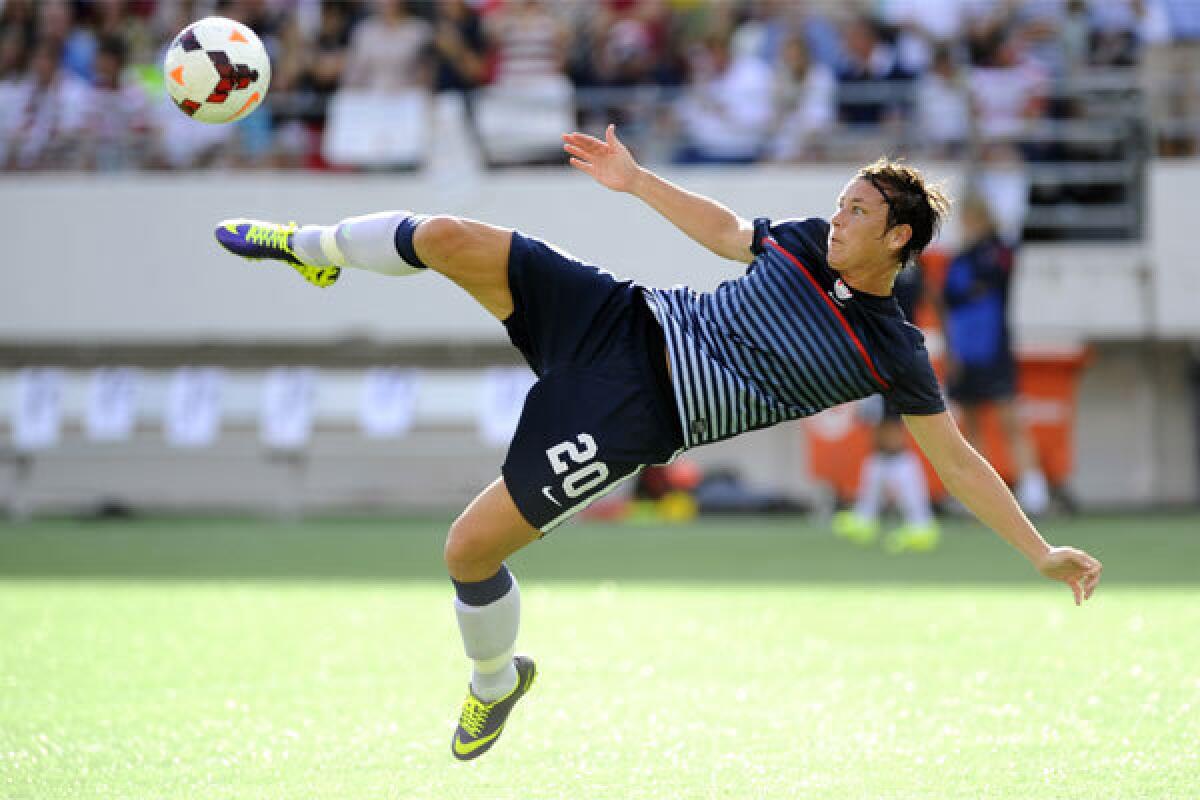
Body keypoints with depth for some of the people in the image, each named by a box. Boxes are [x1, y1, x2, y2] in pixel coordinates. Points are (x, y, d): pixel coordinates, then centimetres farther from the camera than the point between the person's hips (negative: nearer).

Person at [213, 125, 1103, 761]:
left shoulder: (892, 354, -7)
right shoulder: (807, 242, 6)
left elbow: (957, 459, -4)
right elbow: (727, 230, 24)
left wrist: (1042, 552, -8)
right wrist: (638, 180, 21)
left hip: (633, 415, -4)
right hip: (627, 323, 4)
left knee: (471, 547, -11)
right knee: (447, 238, -14)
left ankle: (497, 681, 22)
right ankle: (316, 249, 17)